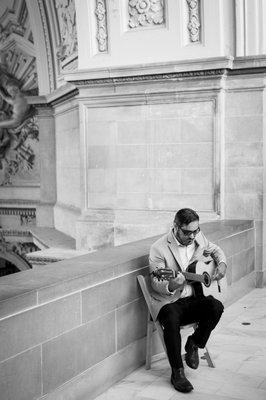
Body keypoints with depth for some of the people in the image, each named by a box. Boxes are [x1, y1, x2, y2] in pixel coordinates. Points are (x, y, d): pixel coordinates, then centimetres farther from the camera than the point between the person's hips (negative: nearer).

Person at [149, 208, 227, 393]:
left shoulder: (198, 237, 4)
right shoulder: (159, 248, -13)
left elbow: (215, 250, 25)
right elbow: (155, 284, -13)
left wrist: (222, 265, 5)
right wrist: (171, 286, -35)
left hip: (194, 298, 5)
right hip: (169, 302, -5)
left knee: (216, 307, -24)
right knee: (171, 320, -36)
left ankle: (194, 343, 2)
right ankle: (177, 372, -19)